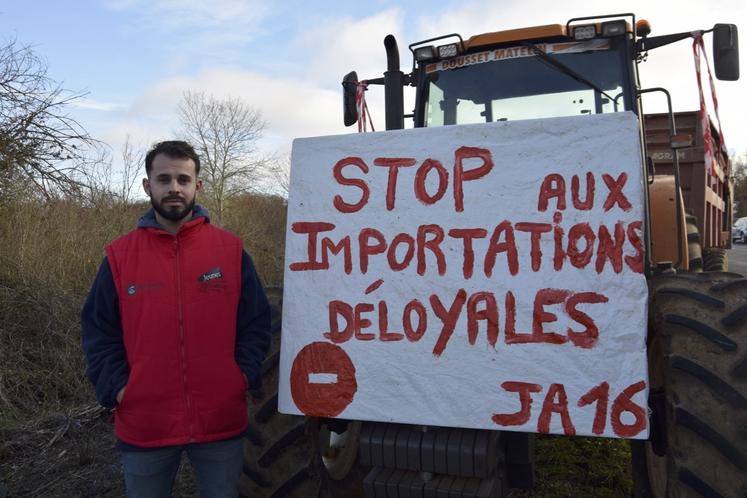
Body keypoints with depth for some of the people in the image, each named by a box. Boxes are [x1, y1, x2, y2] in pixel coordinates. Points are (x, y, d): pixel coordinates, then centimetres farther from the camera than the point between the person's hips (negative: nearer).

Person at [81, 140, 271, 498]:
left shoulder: (231, 249, -2)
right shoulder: (119, 255, -1)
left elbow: (256, 322, 2)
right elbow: (98, 332, 3)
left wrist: (245, 375, -8)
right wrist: (117, 388, -7)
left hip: (222, 421, 0)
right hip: (143, 426, 1)